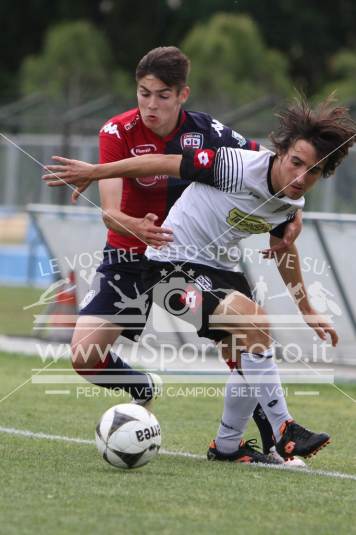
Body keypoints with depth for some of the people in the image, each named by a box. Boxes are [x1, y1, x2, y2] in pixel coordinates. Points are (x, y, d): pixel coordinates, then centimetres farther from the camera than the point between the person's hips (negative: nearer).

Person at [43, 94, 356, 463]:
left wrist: (306, 309, 26)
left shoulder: (291, 203, -3)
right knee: (254, 320, -26)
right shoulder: (239, 167, -27)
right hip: (172, 263, -8)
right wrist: (94, 172, -13)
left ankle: (227, 446, 26)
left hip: (218, 267, 8)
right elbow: (164, 163, -18)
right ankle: (283, 430, -20)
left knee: (248, 357, 4)